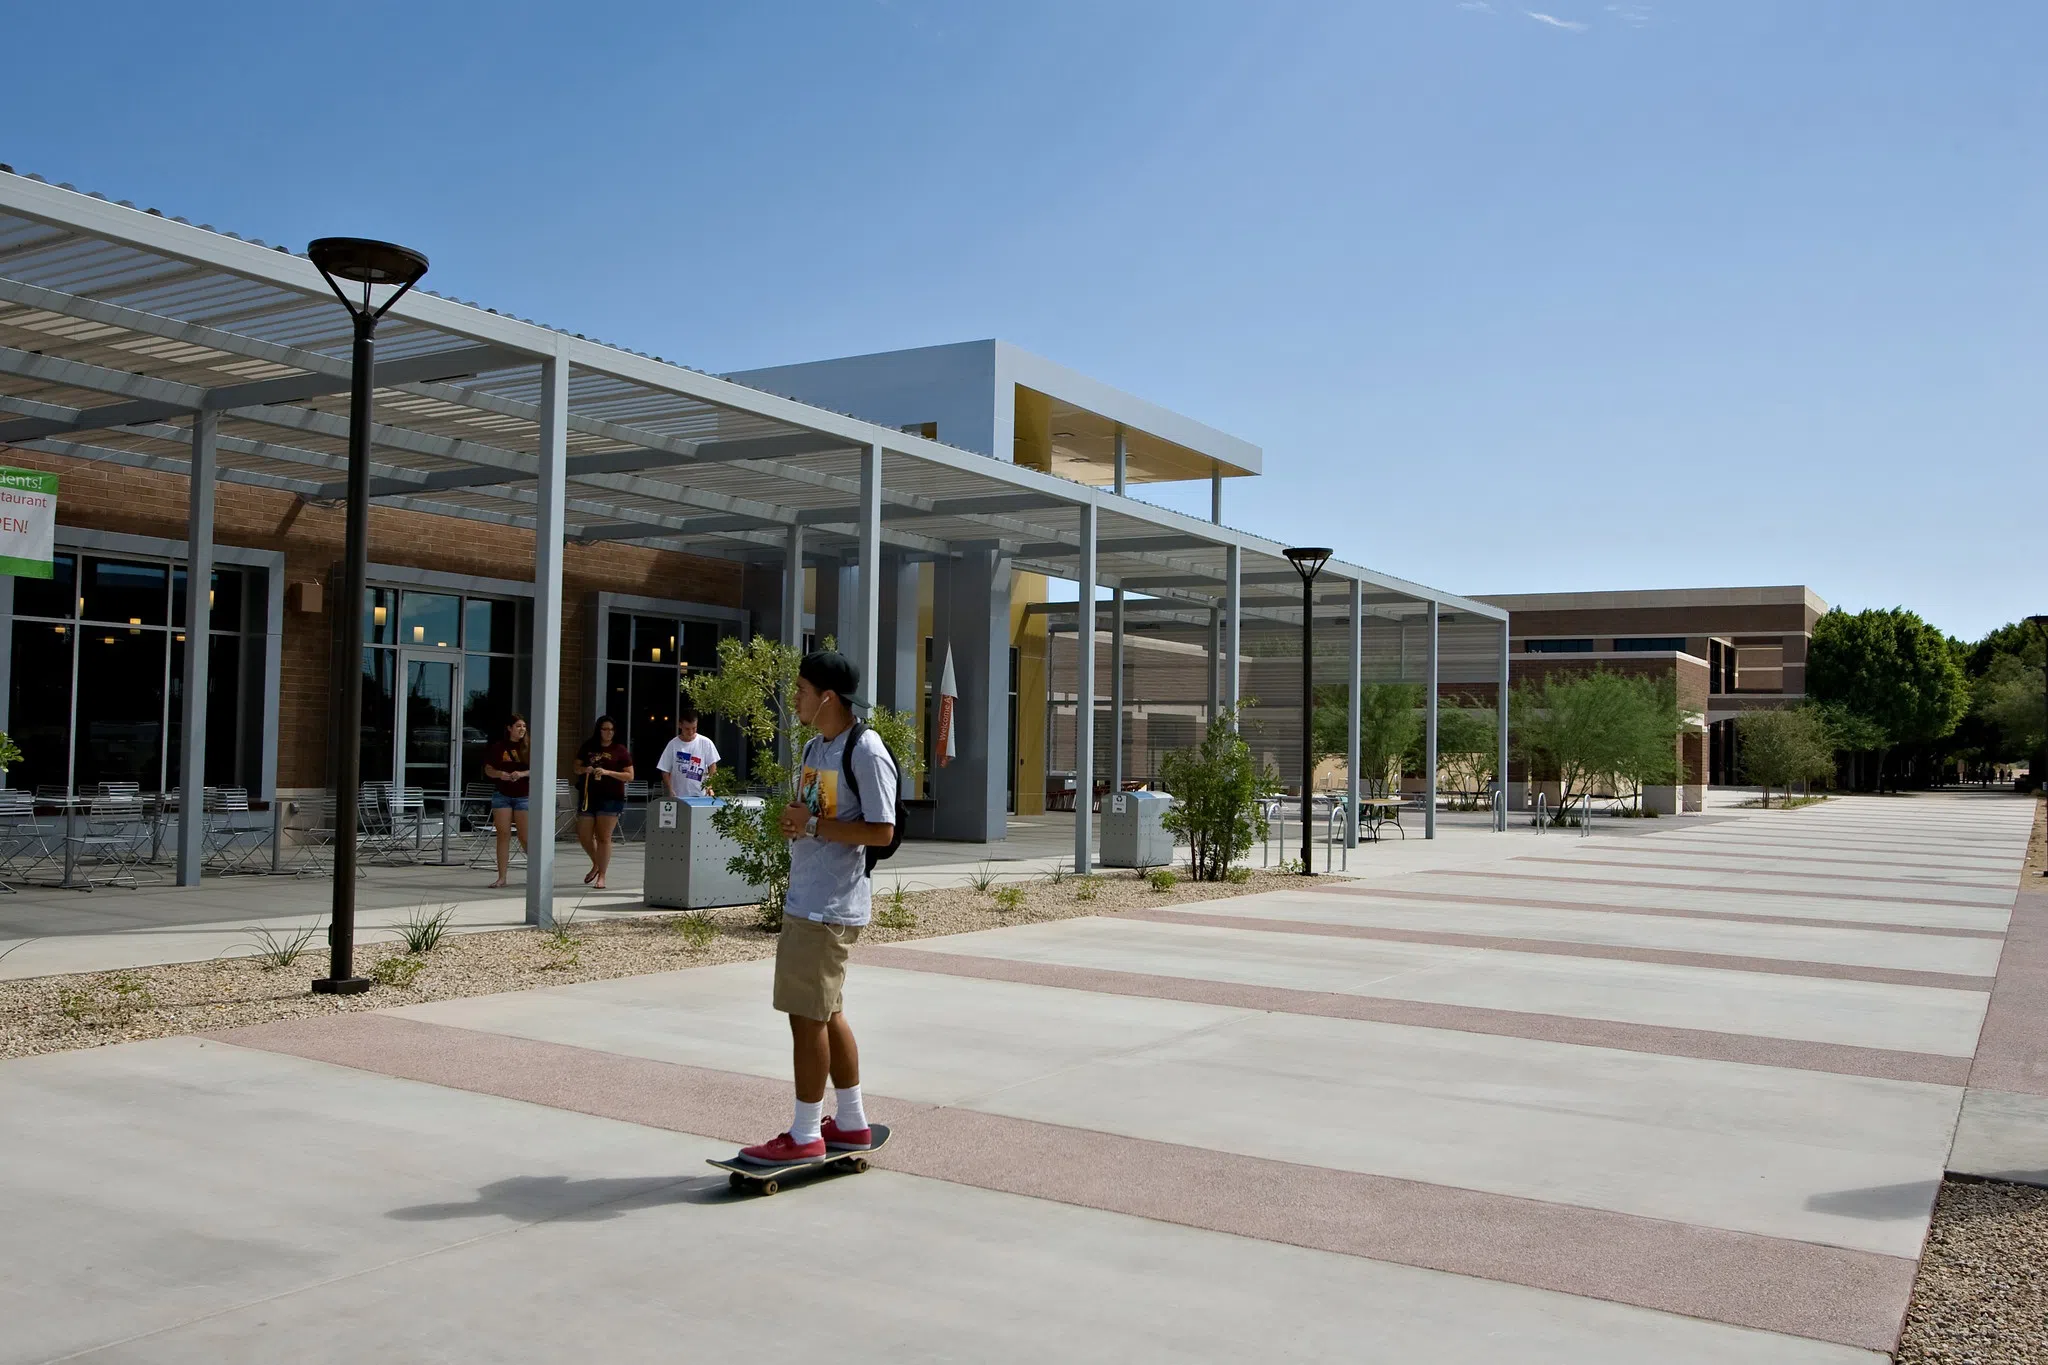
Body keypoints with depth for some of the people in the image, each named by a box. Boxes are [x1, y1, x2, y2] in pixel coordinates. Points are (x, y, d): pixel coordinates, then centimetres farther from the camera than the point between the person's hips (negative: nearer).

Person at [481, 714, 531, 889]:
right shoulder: (499, 747, 6)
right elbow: (488, 769, 9)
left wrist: (522, 774, -20)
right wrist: (499, 774, -11)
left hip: (523, 796, -2)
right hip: (502, 795, 2)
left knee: (525, 837, -2)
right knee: (503, 835, 0)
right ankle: (501, 877, 4)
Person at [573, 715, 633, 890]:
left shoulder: (620, 750, -2)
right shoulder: (588, 747, 9)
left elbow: (630, 776, -3)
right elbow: (576, 767, 17)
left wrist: (608, 772, -16)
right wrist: (584, 769, -6)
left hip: (611, 798, -4)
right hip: (588, 796, 4)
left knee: (603, 838, -3)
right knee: (584, 836, 7)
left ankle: (601, 876, 4)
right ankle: (596, 864, 32)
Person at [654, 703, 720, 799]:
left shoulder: (705, 743, -2)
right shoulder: (673, 744, -1)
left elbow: (712, 767, 2)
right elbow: (665, 771, 3)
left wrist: (709, 786, -11)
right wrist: (671, 791, -8)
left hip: (700, 795, 0)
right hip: (678, 796, 1)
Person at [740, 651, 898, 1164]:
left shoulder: (866, 752, -14)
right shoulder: (813, 748, 15)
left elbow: (882, 831, -18)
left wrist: (814, 826, -18)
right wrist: (792, 822, 1)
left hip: (830, 907, -10)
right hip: (804, 901, 10)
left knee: (808, 1015, -4)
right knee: (826, 1012, 15)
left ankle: (805, 1135, 6)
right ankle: (851, 1124, 26)